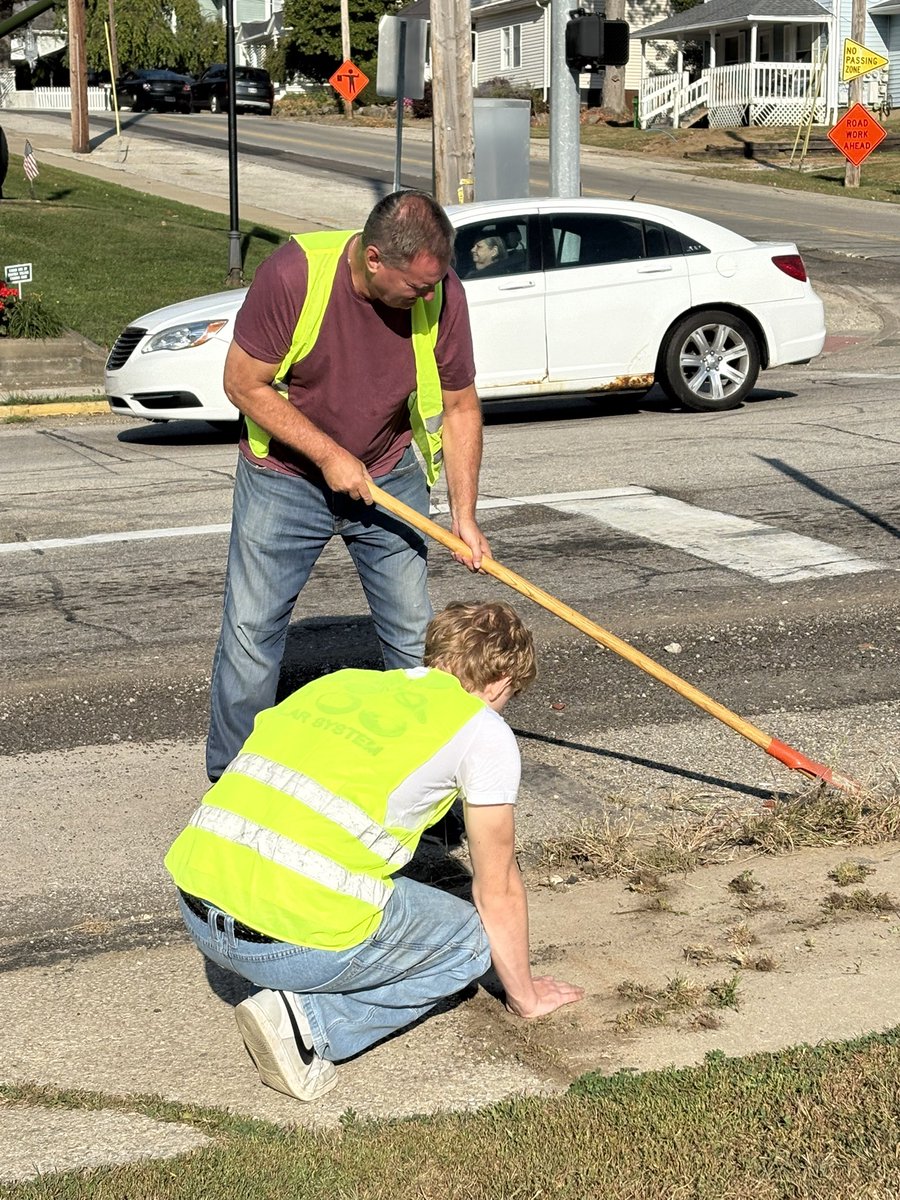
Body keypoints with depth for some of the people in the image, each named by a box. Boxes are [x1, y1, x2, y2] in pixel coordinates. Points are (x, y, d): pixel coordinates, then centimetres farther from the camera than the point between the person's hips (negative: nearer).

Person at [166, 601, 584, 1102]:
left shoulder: (339, 683, 22)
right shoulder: (484, 732, 6)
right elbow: (497, 889, 13)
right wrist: (525, 995, 32)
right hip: (298, 939, -7)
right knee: (470, 940, 19)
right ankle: (308, 1019, -1)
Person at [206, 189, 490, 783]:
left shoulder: (441, 293, -17)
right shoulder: (293, 273, -26)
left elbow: (460, 407, -5)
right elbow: (245, 383, -16)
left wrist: (464, 515, -9)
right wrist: (329, 455, -20)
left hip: (391, 478, 2)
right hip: (286, 478, -2)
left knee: (417, 638, 3)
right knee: (251, 633, -1)